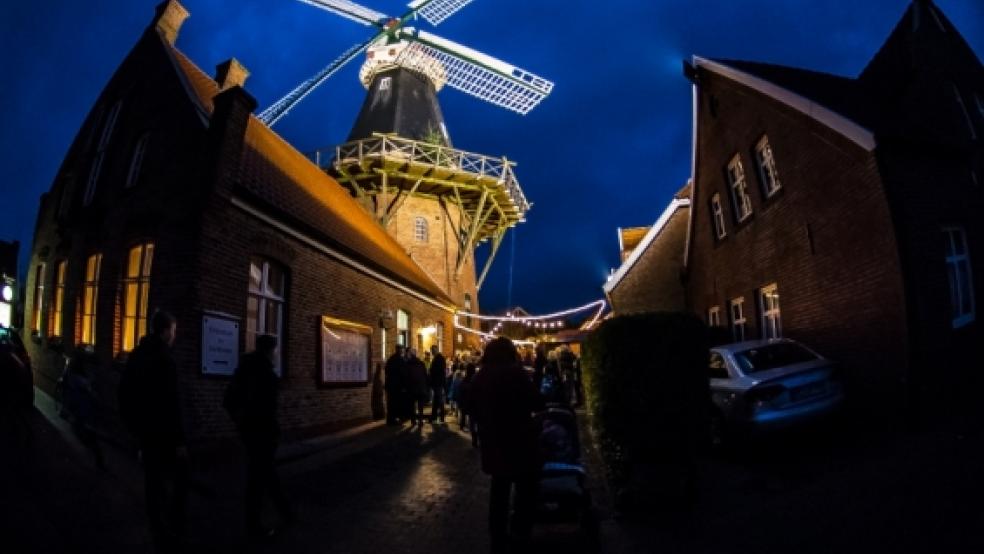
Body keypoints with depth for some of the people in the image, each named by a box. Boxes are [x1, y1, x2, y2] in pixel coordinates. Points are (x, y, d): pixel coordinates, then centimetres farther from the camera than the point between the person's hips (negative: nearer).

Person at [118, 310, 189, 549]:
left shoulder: (136, 355, 7)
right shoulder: (164, 358, -20)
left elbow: (124, 395, 15)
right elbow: (170, 403, -23)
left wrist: (135, 425, 22)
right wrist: (179, 439, -20)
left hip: (144, 431, 8)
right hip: (163, 432, -8)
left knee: (153, 480, 14)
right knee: (180, 477, 8)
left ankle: (159, 530, 22)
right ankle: (174, 527, 8)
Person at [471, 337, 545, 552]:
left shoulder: (479, 378, 5)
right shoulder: (514, 372, -14)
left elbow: (475, 411, 13)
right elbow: (537, 403, -12)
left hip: (493, 444, 6)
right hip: (520, 444, -6)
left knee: (499, 492, 18)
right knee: (525, 492, 9)